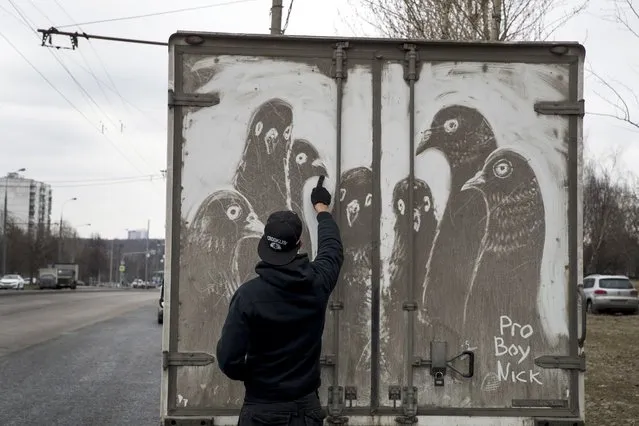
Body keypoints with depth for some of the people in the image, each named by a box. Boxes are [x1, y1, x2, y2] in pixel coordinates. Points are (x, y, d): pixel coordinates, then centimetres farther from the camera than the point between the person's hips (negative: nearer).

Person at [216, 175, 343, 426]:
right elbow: (332, 248, 15)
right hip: (306, 405, 3)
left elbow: (229, 359, -17)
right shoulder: (317, 282, -7)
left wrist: (252, 377, 5)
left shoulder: (249, 294, -17)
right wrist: (322, 208, 31)